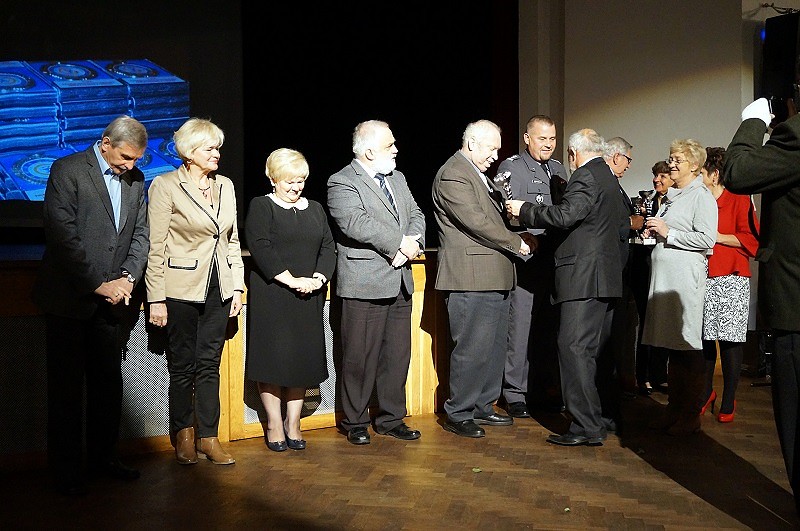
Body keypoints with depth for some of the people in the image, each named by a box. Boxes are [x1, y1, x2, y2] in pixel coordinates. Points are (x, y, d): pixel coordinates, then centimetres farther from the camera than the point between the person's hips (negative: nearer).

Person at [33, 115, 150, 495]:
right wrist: (98, 285, -17)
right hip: (69, 299, -5)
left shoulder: (135, 179, 8)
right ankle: (66, 471, 14)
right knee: (67, 388, 3)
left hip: (110, 298, 5)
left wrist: (128, 277, -6)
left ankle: (104, 457, 26)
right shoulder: (67, 170, -9)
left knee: (109, 383, 11)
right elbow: (63, 235, -16)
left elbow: (140, 232, 10)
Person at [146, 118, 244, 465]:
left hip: (218, 289, 5)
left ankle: (208, 437, 18)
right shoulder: (165, 186, -7)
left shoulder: (225, 186, 10)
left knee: (209, 365, 9)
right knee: (182, 365, 7)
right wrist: (156, 299, -11)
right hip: (182, 289, -4)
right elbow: (156, 248, -9)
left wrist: (237, 286, 10)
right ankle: (184, 435, 23)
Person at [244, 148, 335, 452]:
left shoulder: (315, 209, 16)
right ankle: (274, 424, 12)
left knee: (303, 358, 5)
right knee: (272, 358, -1)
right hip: (271, 298, -4)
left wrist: (319, 277, -9)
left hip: (308, 299, 5)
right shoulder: (260, 207, -1)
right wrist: (291, 280, -18)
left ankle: (293, 423, 16)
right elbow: (260, 249, -13)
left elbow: (328, 248, 9)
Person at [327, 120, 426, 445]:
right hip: (365, 283, -7)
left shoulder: (397, 178, 18)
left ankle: (390, 419, 24)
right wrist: (400, 243, -16)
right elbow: (356, 223, -21)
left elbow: (416, 214, 14)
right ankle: (355, 423, 15)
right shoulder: (342, 183, -7)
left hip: (400, 282, 7)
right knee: (360, 357, 0)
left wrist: (412, 242, -8)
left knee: (398, 355, 11)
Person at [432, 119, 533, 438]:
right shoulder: (453, 175, -13)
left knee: (495, 346, 15)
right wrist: (516, 242, -12)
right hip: (471, 278, -10)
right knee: (472, 349, -5)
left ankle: (482, 406, 27)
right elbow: (477, 222, -20)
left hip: (493, 278, 11)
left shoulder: (479, 174, 19)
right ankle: (458, 414, 7)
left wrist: (518, 235, 8)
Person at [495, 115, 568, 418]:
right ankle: (515, 394, 5)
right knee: (520, 325, -4)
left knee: (550, 325, 13)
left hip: (553, 260, 6)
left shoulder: (558, 169, 17)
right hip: (524, 258, -6)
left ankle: (549, 387, 24)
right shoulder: (510, 167, -3)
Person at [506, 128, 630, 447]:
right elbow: (623, 226, 25)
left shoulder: (585, 176, -10)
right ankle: (604, 417, 23)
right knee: (596, 348, 15)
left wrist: (524, 210, -11)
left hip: (584, 276, -10)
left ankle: (587, 427, -10)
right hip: (607, 276, 10)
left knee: (574, 348, -10)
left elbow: (565, 216, -21)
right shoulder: (610, 179, 20)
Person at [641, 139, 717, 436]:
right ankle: (674, 409, 19)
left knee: (687, 347, -5)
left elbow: (707, 238, -15)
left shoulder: (702, 196, -5)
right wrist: (654, 230, 11)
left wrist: (668, 233, -13)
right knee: (672, 345, 11)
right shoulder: (672, 198, 21)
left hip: (686, 277, -8)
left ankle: (691, 416, 4)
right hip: (664, 276, 8)